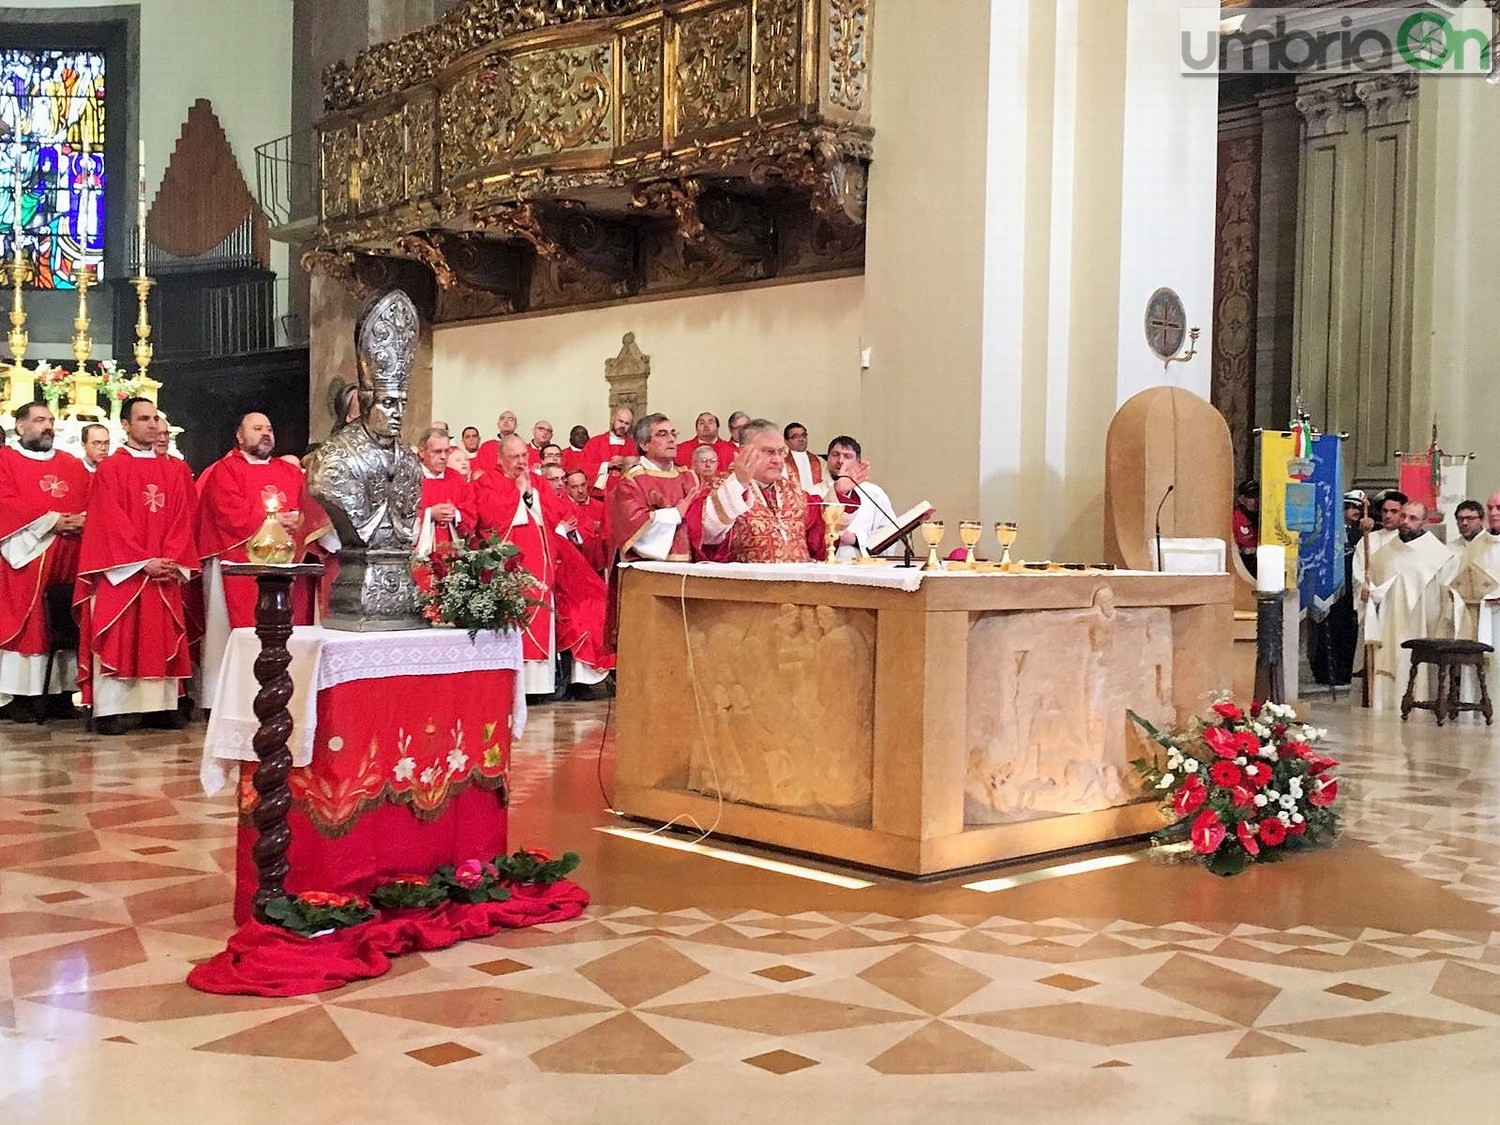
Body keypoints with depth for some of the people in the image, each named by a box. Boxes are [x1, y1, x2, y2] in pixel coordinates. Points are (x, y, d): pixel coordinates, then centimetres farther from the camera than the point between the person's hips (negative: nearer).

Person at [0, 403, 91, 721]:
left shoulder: (72, 465, 19)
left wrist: (84, 519, -10)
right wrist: (50, 521, -15)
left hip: (70, 559, 5)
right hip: (26, 555, -5)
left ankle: (60, 692, 7)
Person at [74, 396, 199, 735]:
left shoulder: (177, 471, 13)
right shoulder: (110, 469, 0)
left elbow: (184, 519, 6)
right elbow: (112, 522, -8)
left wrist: (172, 561, -9)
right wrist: (144, 562, -15)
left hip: (166, 573, 4)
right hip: (122, 571, -4)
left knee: (162, 637, 3)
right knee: (119, 638, -5)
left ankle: (161, 705, 5)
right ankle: (113, 708, -5)